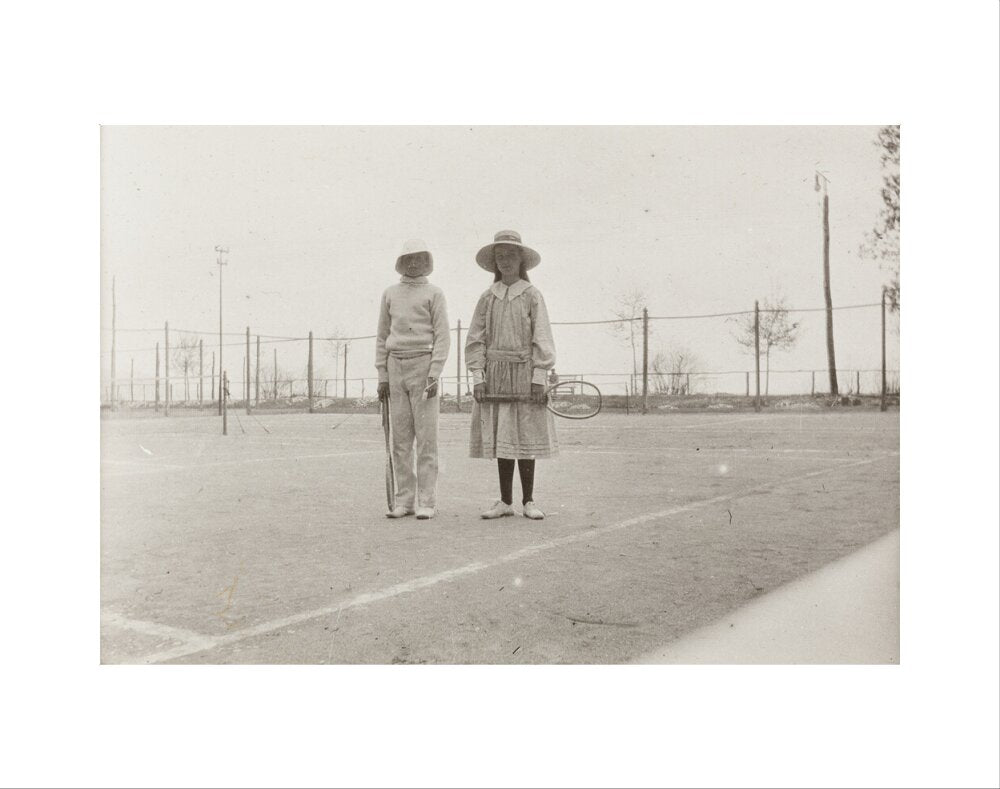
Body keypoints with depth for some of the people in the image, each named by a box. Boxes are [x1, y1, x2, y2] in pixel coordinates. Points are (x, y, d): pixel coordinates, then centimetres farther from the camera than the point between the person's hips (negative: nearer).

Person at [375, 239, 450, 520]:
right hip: (396, 369, 4)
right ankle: (404, 501, 9)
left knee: (426, 438, -5)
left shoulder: (434, 294, 2)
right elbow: (382, 337, 14)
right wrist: (382, 377, 6)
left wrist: (434, 375, -14)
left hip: (423, 366, -4)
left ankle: (426, 503, -2)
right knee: (400, 439, 3)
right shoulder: (390, 294, 14)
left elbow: (442, 337, -4)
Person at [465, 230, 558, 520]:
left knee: (525, 436, 1)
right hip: (495, 374, 2)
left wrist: (539, 378, -9)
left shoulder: (532, 295, 2)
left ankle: (528, 501, 12)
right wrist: (478, 377, -3)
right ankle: (505, 502, 14)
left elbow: (542, 339, -2)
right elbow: (475, 340, 7)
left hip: (524, 371, -2)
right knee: (500, 438, 5)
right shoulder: (487, 298, 8)